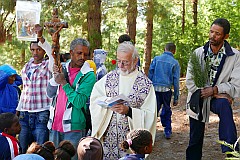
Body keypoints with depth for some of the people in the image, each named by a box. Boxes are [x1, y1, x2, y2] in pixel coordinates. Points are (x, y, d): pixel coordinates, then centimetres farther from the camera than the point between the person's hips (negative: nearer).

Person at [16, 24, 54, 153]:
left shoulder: (48, 65, -2)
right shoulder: (26, 67, 14)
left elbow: (52, 52, -25)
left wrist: (40, 37, -38)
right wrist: (18, 110, 19)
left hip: (42, 113, -5)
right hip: (25, 113, 5)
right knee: (23, 150, 6)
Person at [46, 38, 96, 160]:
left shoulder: (88, 75, -7)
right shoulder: (62, 69, 10)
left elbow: (79, 102, -16)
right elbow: (50, 94, 11)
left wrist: (64, 83, -16)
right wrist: (55, 77, -5)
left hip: (73, 128, -5)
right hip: (55, 127, 5)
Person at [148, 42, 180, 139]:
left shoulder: (156, 59, 5)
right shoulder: (175, 63, 3)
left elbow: (150, 74, 3)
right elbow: (176, 81, 3)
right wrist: (176, 97, 7)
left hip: (155, 88, 0)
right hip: (166, 89, 0)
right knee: (166, 111, 14)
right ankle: (168, 132, 20)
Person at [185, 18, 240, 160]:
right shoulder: (198, 53, -1)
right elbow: (190, 80, -3)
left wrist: (215, 90, -22)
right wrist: (203, 92, -14)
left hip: (218, 97, -3)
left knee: (224, 105, -37)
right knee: (195, 140, 8)